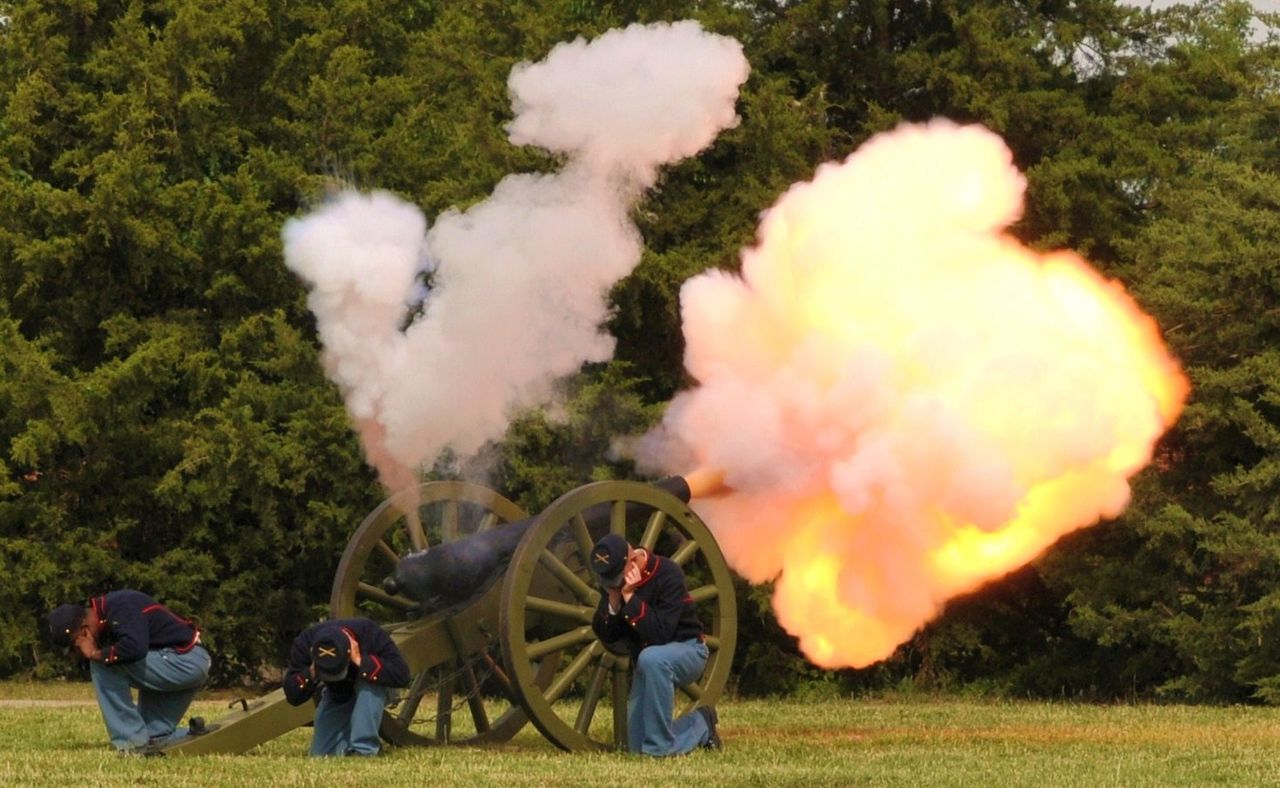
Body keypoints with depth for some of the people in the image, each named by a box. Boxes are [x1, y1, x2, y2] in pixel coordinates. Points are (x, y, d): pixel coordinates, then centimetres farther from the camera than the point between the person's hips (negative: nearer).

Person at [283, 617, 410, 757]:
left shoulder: (369, 634, -33)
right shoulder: (304, 643, -25)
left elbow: (402, 675, -41)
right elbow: (292, 696, -22)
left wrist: (360, 661, -44)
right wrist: (311, 673, -40)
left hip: (371, 695, -2)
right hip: (335, 697, 3)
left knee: (368, 684, -37)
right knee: (322, 755, -11)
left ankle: (364, 749, -31)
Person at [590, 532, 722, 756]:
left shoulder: (667, 574, -23)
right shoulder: (611, 580, -6)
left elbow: (659, 635, -31)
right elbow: (606, 636, -8)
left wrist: (630, 596, -32)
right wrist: (613, 600, -23)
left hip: (686, 650, -6)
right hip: (645, 663, 6)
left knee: (651, 658, -42)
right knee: (637, 747, -1)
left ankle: (660, 746, -31)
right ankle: (700, 725, 23)